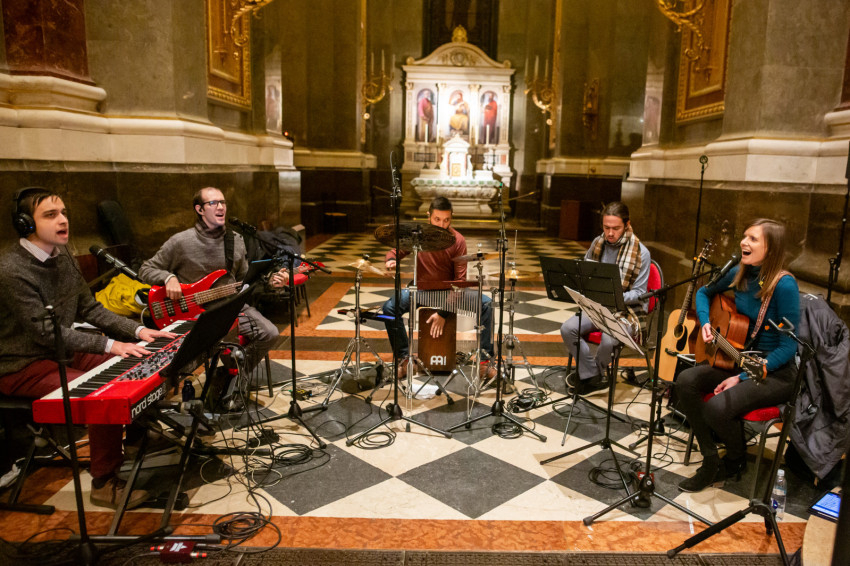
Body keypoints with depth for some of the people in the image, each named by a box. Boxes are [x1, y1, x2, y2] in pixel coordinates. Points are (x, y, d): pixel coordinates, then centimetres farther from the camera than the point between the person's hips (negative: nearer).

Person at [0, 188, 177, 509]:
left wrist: (137, 331, -5)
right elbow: (46, 331, -25)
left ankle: (137, 442, 19)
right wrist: (109, 345, -30)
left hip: (62, 352, 8)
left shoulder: (63, 258, 6)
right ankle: (104, 483, -12)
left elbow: (89, 309, 8)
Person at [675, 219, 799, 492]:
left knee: (717, 406, -28)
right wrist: (705, 323, 0)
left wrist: (742, 377, -21)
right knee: (685, 381, -17)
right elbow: (704, 293, 20)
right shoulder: (740, 273, 0)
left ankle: (736, 461, 6)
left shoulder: (784, 285, -20)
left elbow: (789, 346, -18)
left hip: (776, 372, -7)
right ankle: (710, 459, -4)